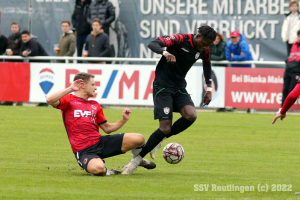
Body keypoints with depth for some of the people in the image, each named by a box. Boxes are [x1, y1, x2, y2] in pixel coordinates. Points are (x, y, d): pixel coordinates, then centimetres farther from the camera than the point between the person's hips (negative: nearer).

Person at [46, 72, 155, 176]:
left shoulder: (95, 105, 20)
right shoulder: (68, 100, 2)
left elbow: (107, 128, 24)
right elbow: (49, 100, -18)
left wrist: (124, 120, 10)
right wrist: (70, 89, -19)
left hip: (100, 142, 6)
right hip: (83, 151, -6)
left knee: (139, 139, -7)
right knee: (98, 169, -41)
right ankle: (105, 172, -2)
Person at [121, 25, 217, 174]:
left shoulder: (204, 50, 2)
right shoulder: (180, 39, -18)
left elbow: (207, 63, 25)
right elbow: (153, 44, -27)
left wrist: (209, 88, 21)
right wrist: (165, 52, -48)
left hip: (180, 87, 6)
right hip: (163, 86, -6)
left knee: (191, 116, -23)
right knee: (166, 128, -17)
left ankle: (159, 140, 0)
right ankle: (136, 160, -3)